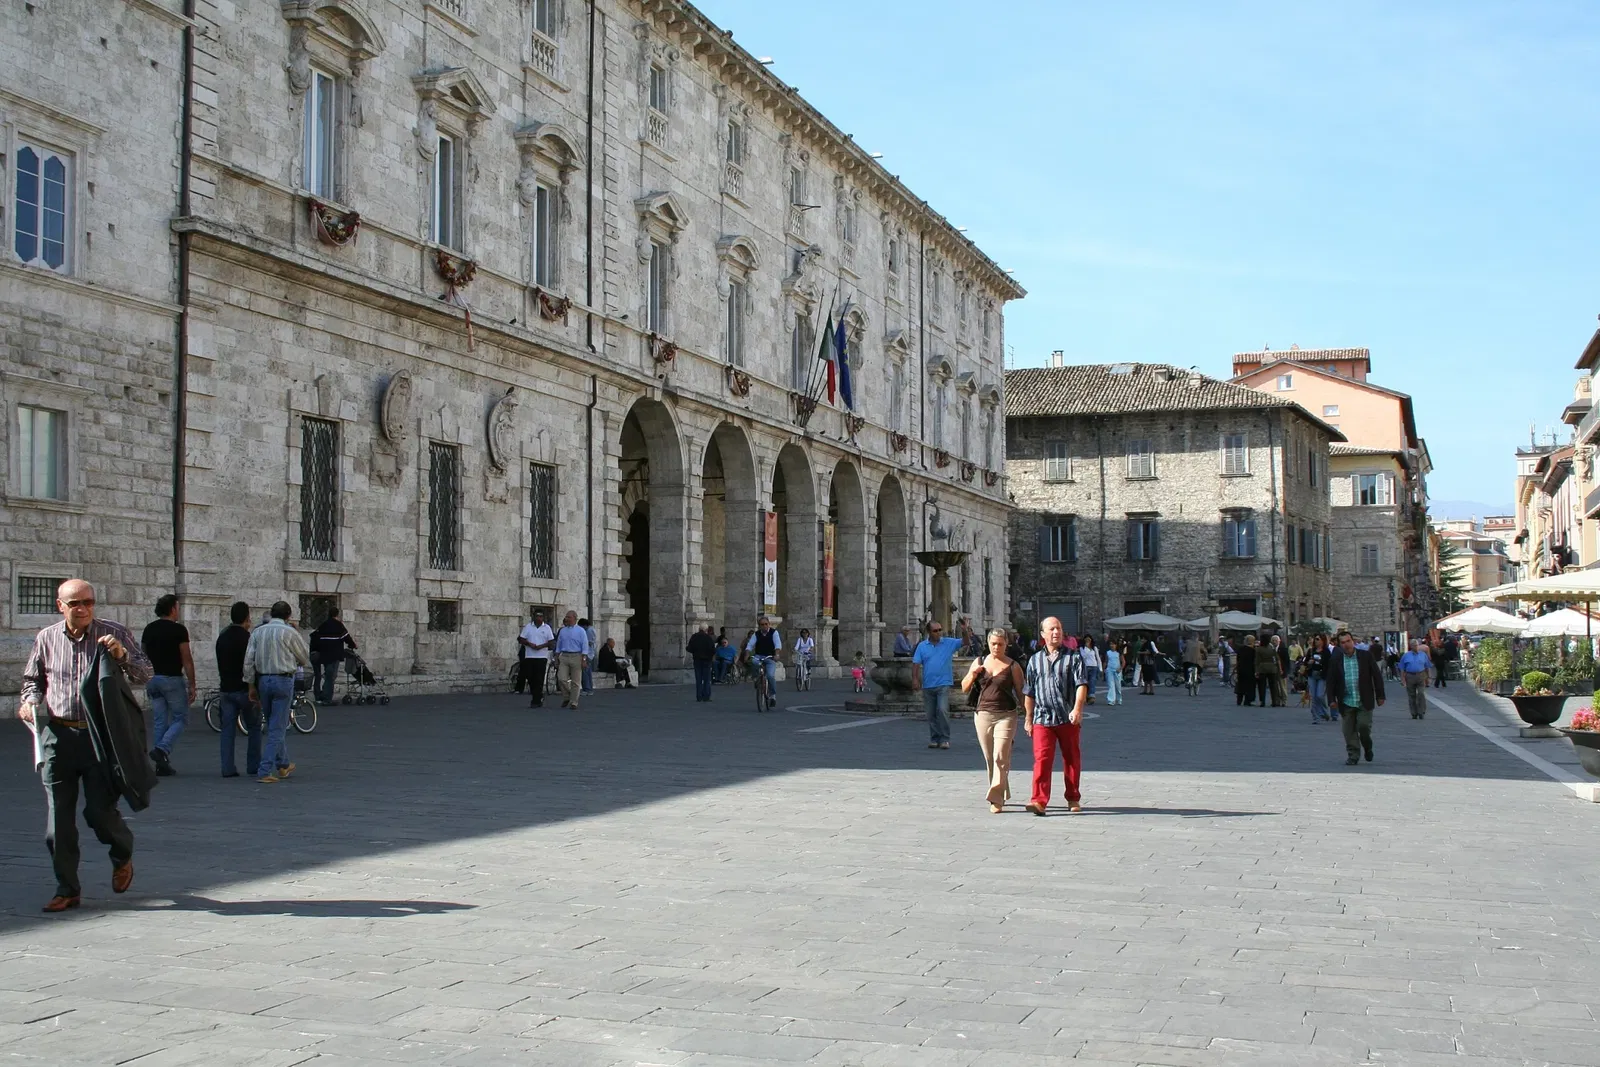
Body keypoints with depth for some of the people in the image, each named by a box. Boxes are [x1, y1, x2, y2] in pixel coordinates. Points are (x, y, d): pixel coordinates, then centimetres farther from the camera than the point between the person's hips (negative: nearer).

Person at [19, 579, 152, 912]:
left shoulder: (114, 634, 1)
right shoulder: (46, 639, 8)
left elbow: (146, 674, 0)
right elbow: (32, 679, 22)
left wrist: (122, 656, -18)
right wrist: (28, 700, 1)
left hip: (101, 736, -2)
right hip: (57, 736, 3)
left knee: (100, 811, -5)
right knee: (58, 817, 2)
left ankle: (122, 856, 27)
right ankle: (67, 889, 13)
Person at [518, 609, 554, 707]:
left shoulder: (547, 628, 4)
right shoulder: (528, 627, 8)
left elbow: (552, 642, 2)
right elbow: (521, 640, 7)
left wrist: (541, 646, -14)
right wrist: (529, 644, -11)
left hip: (541, 657, -2)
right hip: (529, 656, 2)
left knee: (539, 679, -5)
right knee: (530, 678, 2)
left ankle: (536, 701, -3)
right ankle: (539, 696, 22)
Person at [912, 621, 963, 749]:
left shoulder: (949, 643, 3)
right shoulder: (922, 646, 5)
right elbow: (916, 664, 2)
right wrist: (915, 679, -8)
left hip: (943, 684, -2)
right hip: (928, 685, 2)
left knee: (943, 710, -16)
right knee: (931, 714, 7)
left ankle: (944, 739, -8)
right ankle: (934, 739, 17)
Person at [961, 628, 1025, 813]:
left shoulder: (1013, 666, 1)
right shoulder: (979, 662, 10)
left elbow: (1021, 693, 4)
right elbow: (964, 688, 13)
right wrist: (972, 675, -6)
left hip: (1006, 716, -4)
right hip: (983, 715, 4)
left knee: (1000, 757, -14)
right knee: (989, 759, 9)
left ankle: (996, 799, -16)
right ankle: (1002, 794, 24)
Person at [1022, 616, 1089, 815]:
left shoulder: (1073, 657, 4)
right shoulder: (1035, 660, 11)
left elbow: (1081, 685, -7)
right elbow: (1029, 693, 16)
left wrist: (1077, 709, -21)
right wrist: (1028, 718, 14)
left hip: (1068, 719, 0)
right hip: (1042, 718, 1)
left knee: (1072, 759, 10)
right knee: (1042, 759, -12)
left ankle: (1073, 798, 24)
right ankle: (1039, 800, -18)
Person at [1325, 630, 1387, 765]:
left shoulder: (1366, 656, 0)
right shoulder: (1335, 659, 2)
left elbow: (1377, 676, 3)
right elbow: (1331, 680, 5)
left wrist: (1380, 696, 0)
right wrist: (1331, 699, -2)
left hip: (1364, 701, -1)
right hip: (1346, 702, 1)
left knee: (1364, 726, -6)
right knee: (1349, 731, 2)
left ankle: (1367, 748, 23)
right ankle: (1352, 756, 13)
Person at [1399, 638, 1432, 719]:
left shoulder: (1423, 655, 7)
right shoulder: (1406, 656, 4)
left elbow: (1427, 667, 12)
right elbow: (1402, 669, 5)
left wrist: (1427, 678, 9)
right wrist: (1403, 679, -3)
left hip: (1421, 676, 0)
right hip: (1410, 677, 0)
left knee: (1421, 694, -12)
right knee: (1412, 696, 5)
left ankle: (1421, 712, -6)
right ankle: (1414, 713, 14)